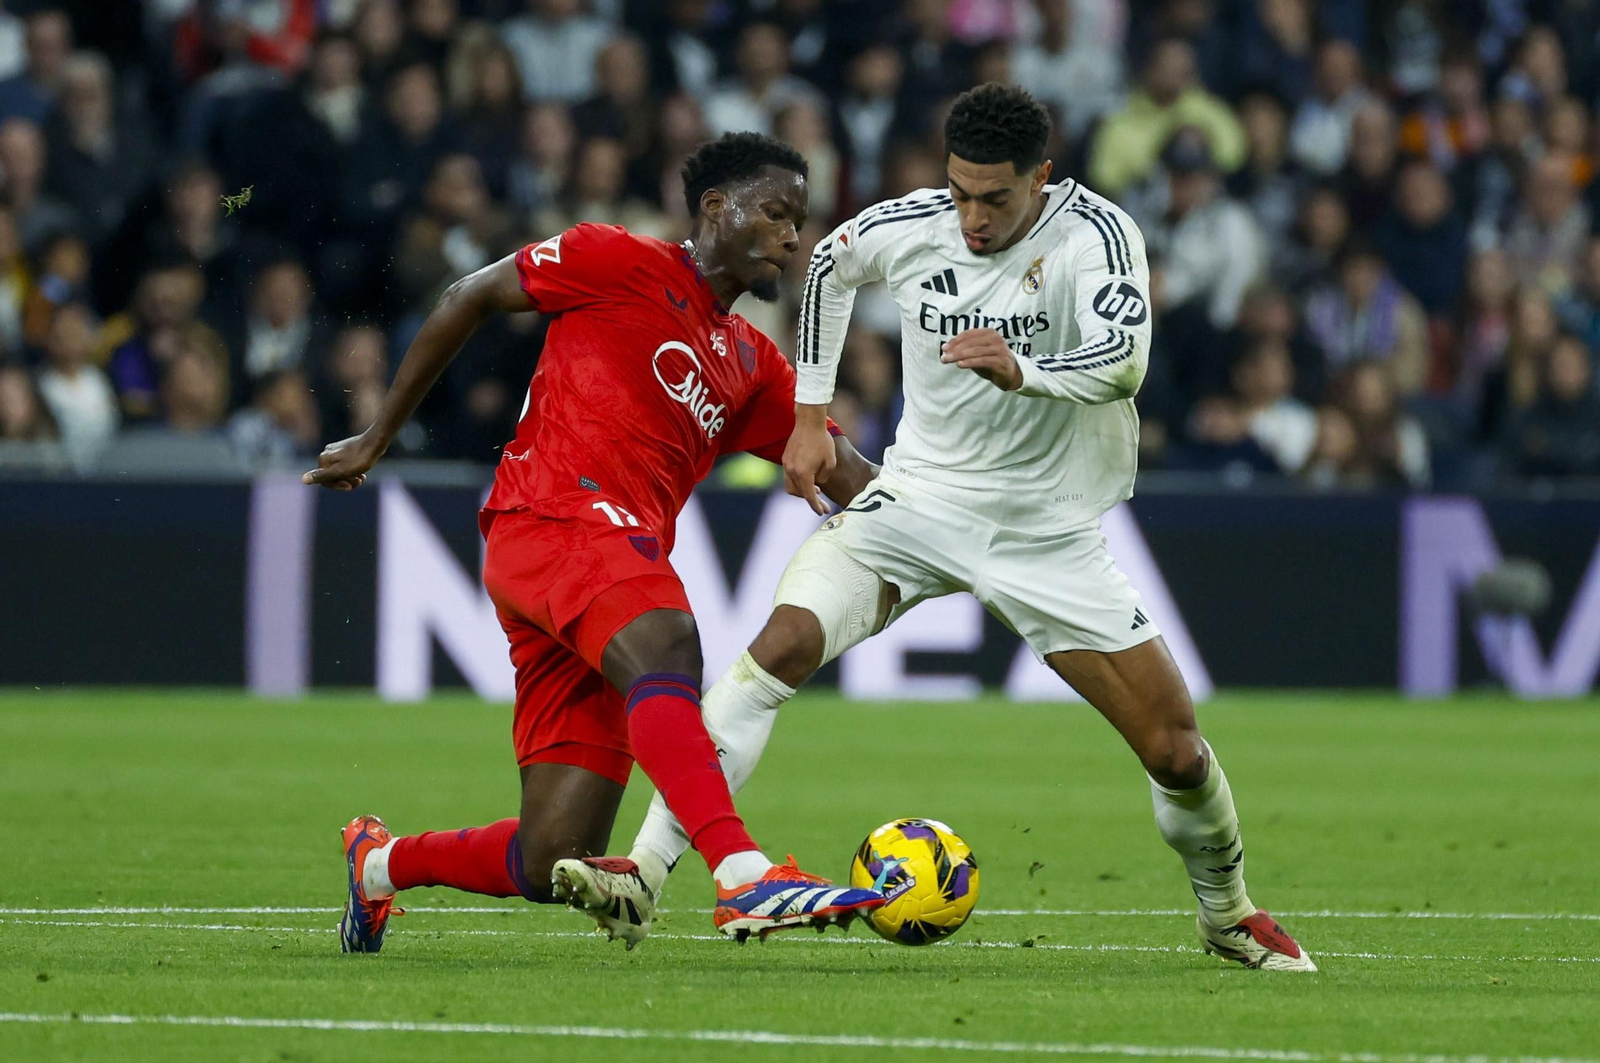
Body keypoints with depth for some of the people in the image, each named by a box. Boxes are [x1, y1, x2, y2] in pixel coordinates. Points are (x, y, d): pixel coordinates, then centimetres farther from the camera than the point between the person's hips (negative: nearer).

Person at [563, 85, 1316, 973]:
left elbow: (1123, 360, -32)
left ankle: (1227, 914, 28)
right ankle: (644, 876, -24)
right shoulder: (908, 228, -6)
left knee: (1176, 752, -3)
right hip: (918, 499, 1)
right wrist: (809, 416, 14)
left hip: (1047, 532, -1)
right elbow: (828, 265, 17)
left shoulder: (1093, 232, -16)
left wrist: (1022, 371, -52)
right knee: (779, 648, -23)